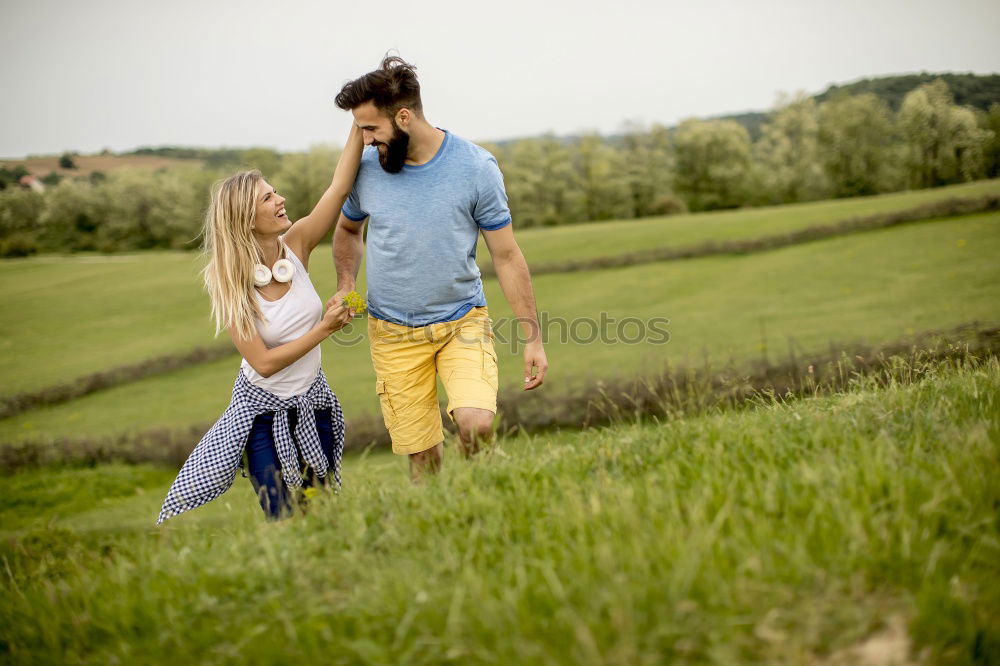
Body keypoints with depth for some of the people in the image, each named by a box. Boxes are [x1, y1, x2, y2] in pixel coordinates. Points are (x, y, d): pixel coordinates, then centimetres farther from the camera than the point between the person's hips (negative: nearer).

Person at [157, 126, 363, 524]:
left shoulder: (296, 245, -12)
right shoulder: (230, 285, -20)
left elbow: (339, 188, -20)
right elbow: (264, 363, -22)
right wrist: (325, 329, -22)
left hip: (314, 401, 4)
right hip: (265, 410, -4)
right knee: (283, 520, -1)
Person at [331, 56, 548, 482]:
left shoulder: (476, 167, -11)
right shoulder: (365, 167, -4)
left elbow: (506, 257, -4)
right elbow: (347, 230, 17)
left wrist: (532, 338, -6)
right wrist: (345, 285, -2)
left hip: (463, 321, -2)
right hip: (394, 333, 2)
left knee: (476, 423, -24)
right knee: (421, 455, 2)